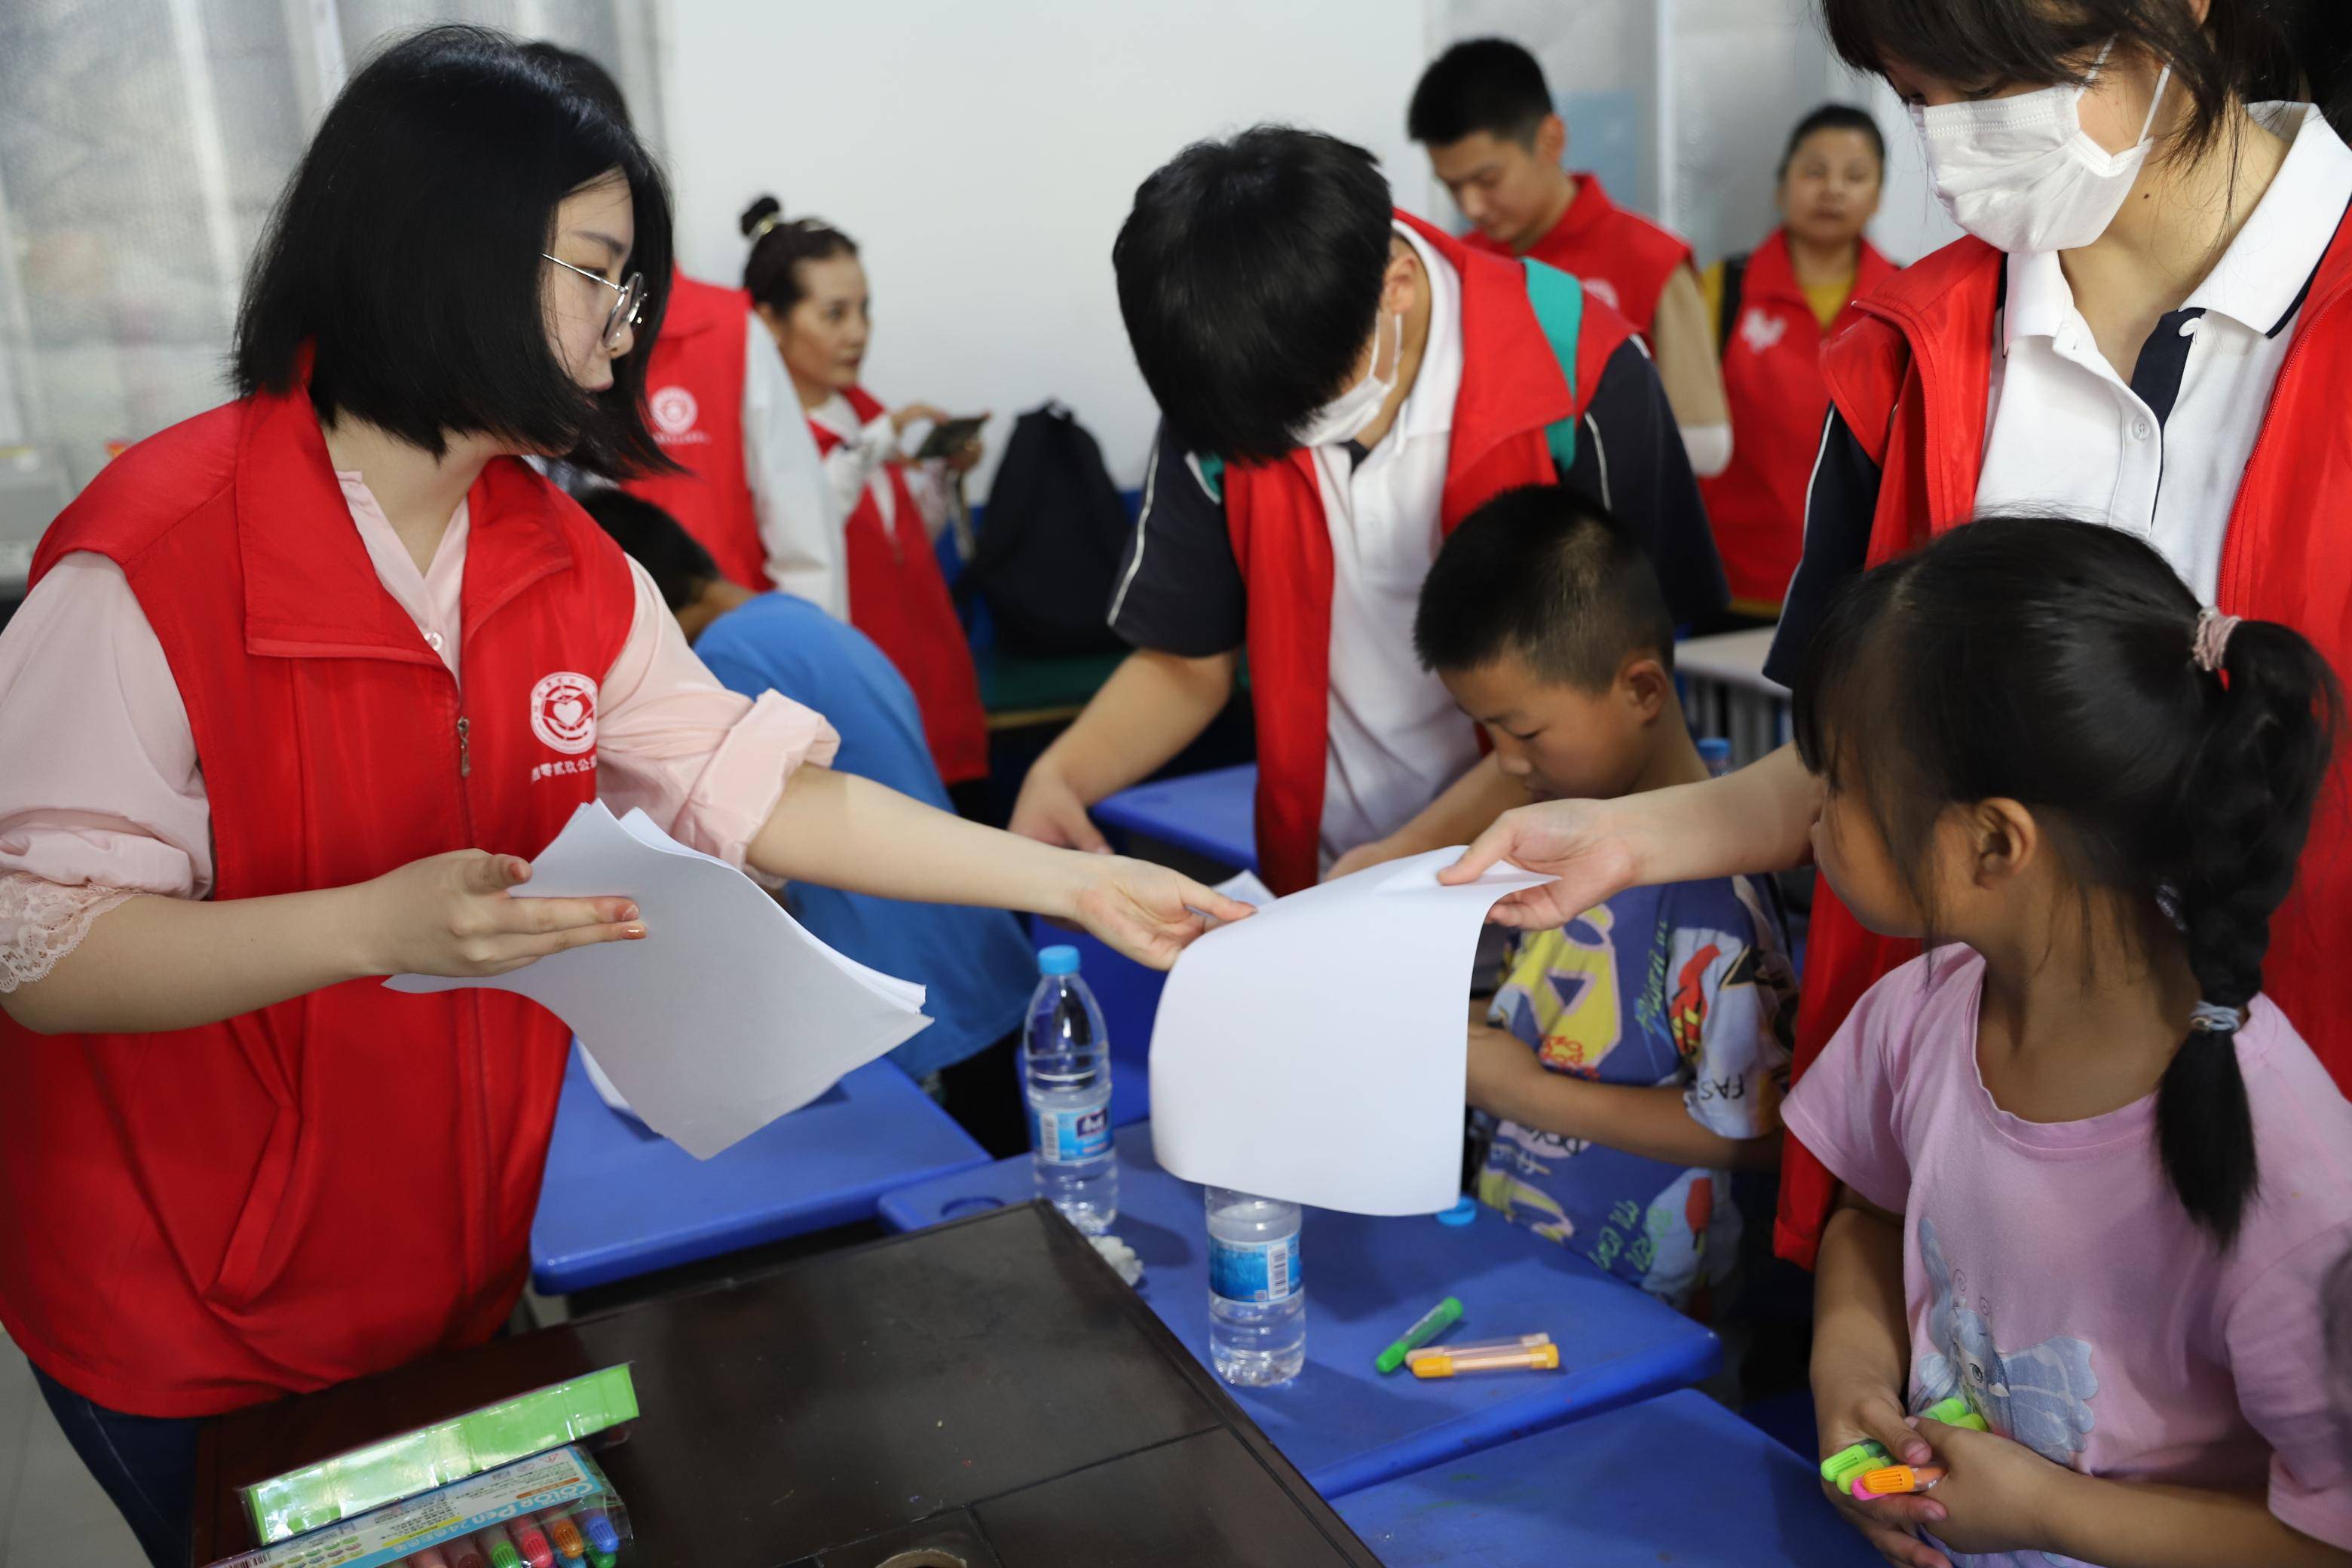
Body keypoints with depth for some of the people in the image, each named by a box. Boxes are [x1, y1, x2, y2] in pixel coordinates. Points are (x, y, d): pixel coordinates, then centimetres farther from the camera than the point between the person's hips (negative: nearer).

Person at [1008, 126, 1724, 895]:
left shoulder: (1579, 374, -15)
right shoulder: (1219, 392, -6)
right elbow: (1187, 662, 4)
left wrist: (1412, 854, -20)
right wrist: (1061, 775, -15)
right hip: (1318, 890, 2)